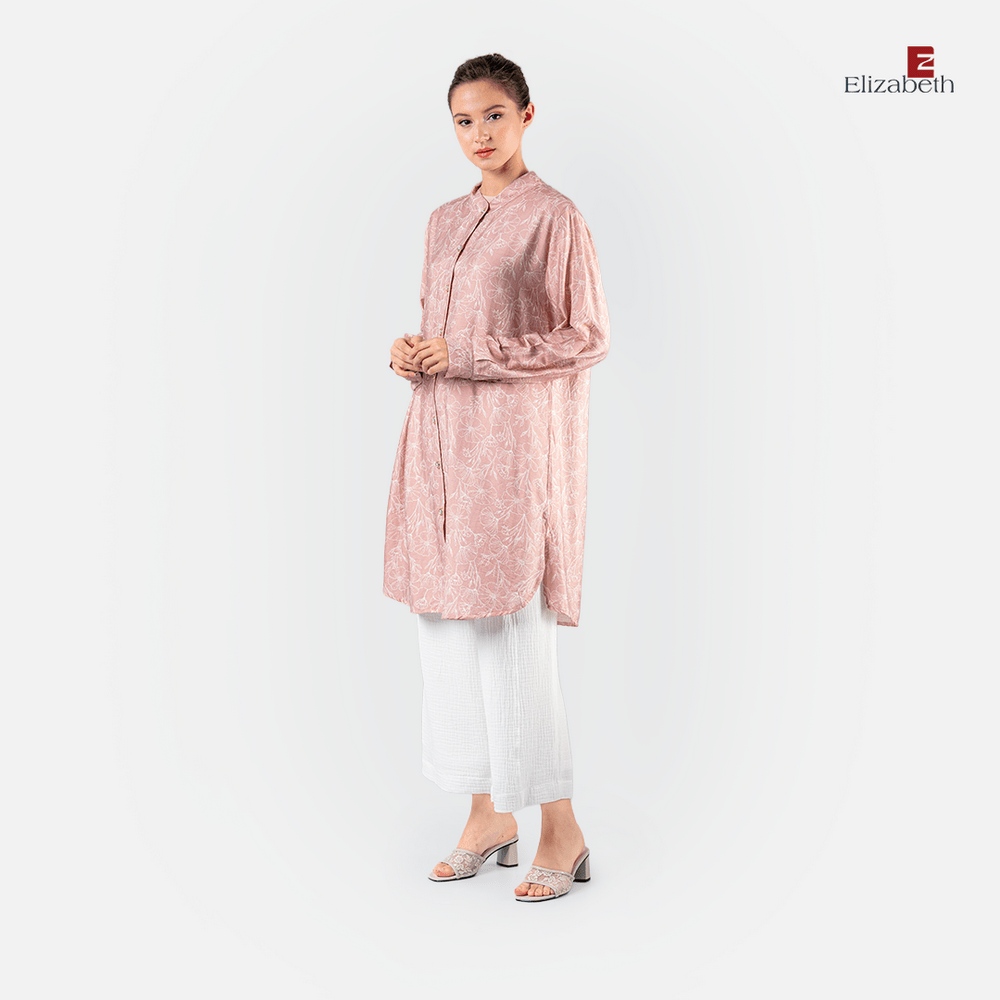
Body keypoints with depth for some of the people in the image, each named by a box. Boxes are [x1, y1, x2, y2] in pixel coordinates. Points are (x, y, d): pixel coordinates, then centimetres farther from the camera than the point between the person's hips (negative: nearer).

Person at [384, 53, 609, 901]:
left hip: (514, 444, -7)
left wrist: (469, 356, -14)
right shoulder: (445, 221, 17)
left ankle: (562, 833, 8)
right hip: (441, 439, 7)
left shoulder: (553, 218, -4)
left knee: (514, 632, -7)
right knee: (449, 628, 8)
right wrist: (411, 350, 1)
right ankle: (488, 816, 21)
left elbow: (588, 339, -9)